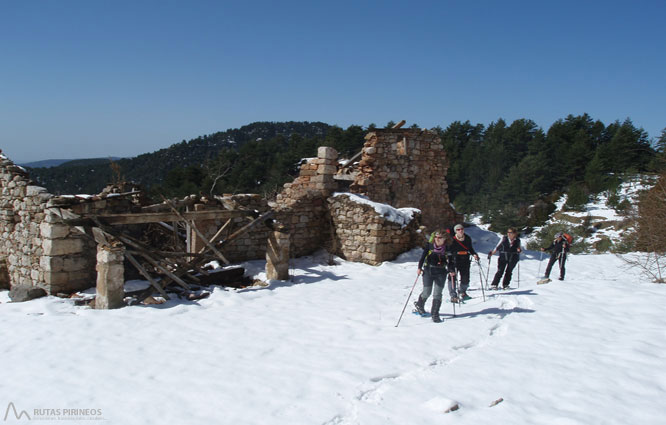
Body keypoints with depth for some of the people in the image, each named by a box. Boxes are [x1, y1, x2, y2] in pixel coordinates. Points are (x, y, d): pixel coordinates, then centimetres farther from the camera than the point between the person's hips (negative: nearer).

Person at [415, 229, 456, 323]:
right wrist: (419, 268, -6)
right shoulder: (429, 245, -3)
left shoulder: (447, 248, 0)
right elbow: (423, 256, 1)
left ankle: (435, 314, 3)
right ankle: (419, 305, 31)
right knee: (427, 292, 1)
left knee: (437, 293, -3)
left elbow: (450, 261, 9)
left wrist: (452, 270, -5)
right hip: (428, 271, -1)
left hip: (441, 273, 1)